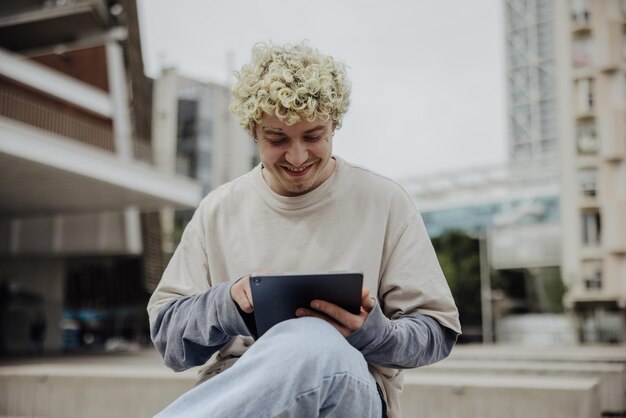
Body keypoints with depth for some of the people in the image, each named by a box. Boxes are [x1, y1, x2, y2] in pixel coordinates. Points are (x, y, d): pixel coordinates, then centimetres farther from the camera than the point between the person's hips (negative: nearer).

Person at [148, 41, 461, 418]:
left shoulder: (384, 202, 6)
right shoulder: (219, 210, 11)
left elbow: (438, 332, 7)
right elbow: (166, 332, 10)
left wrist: (375, 334, -15)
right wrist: (227, 302, -11)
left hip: (347, 387, 0)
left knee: (314, 344, -39)